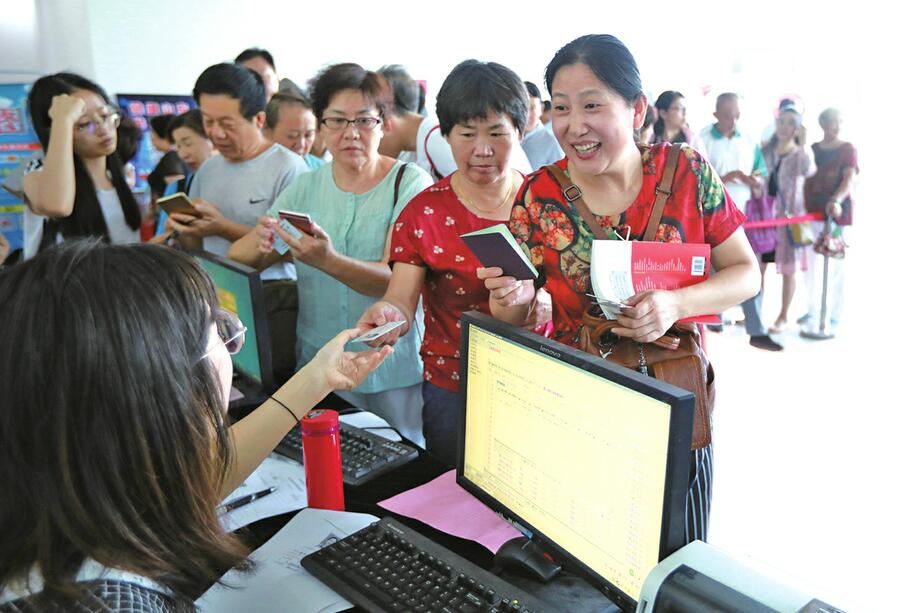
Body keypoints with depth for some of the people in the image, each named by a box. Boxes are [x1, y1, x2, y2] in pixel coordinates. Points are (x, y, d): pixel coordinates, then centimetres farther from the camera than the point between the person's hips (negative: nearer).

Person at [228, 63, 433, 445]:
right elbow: (235, 261, 1)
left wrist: (328, 261, -36)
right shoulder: (305, 188, 4)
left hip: (393, 374, -3)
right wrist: (256, 244, -22)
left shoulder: (410, 183, -8)